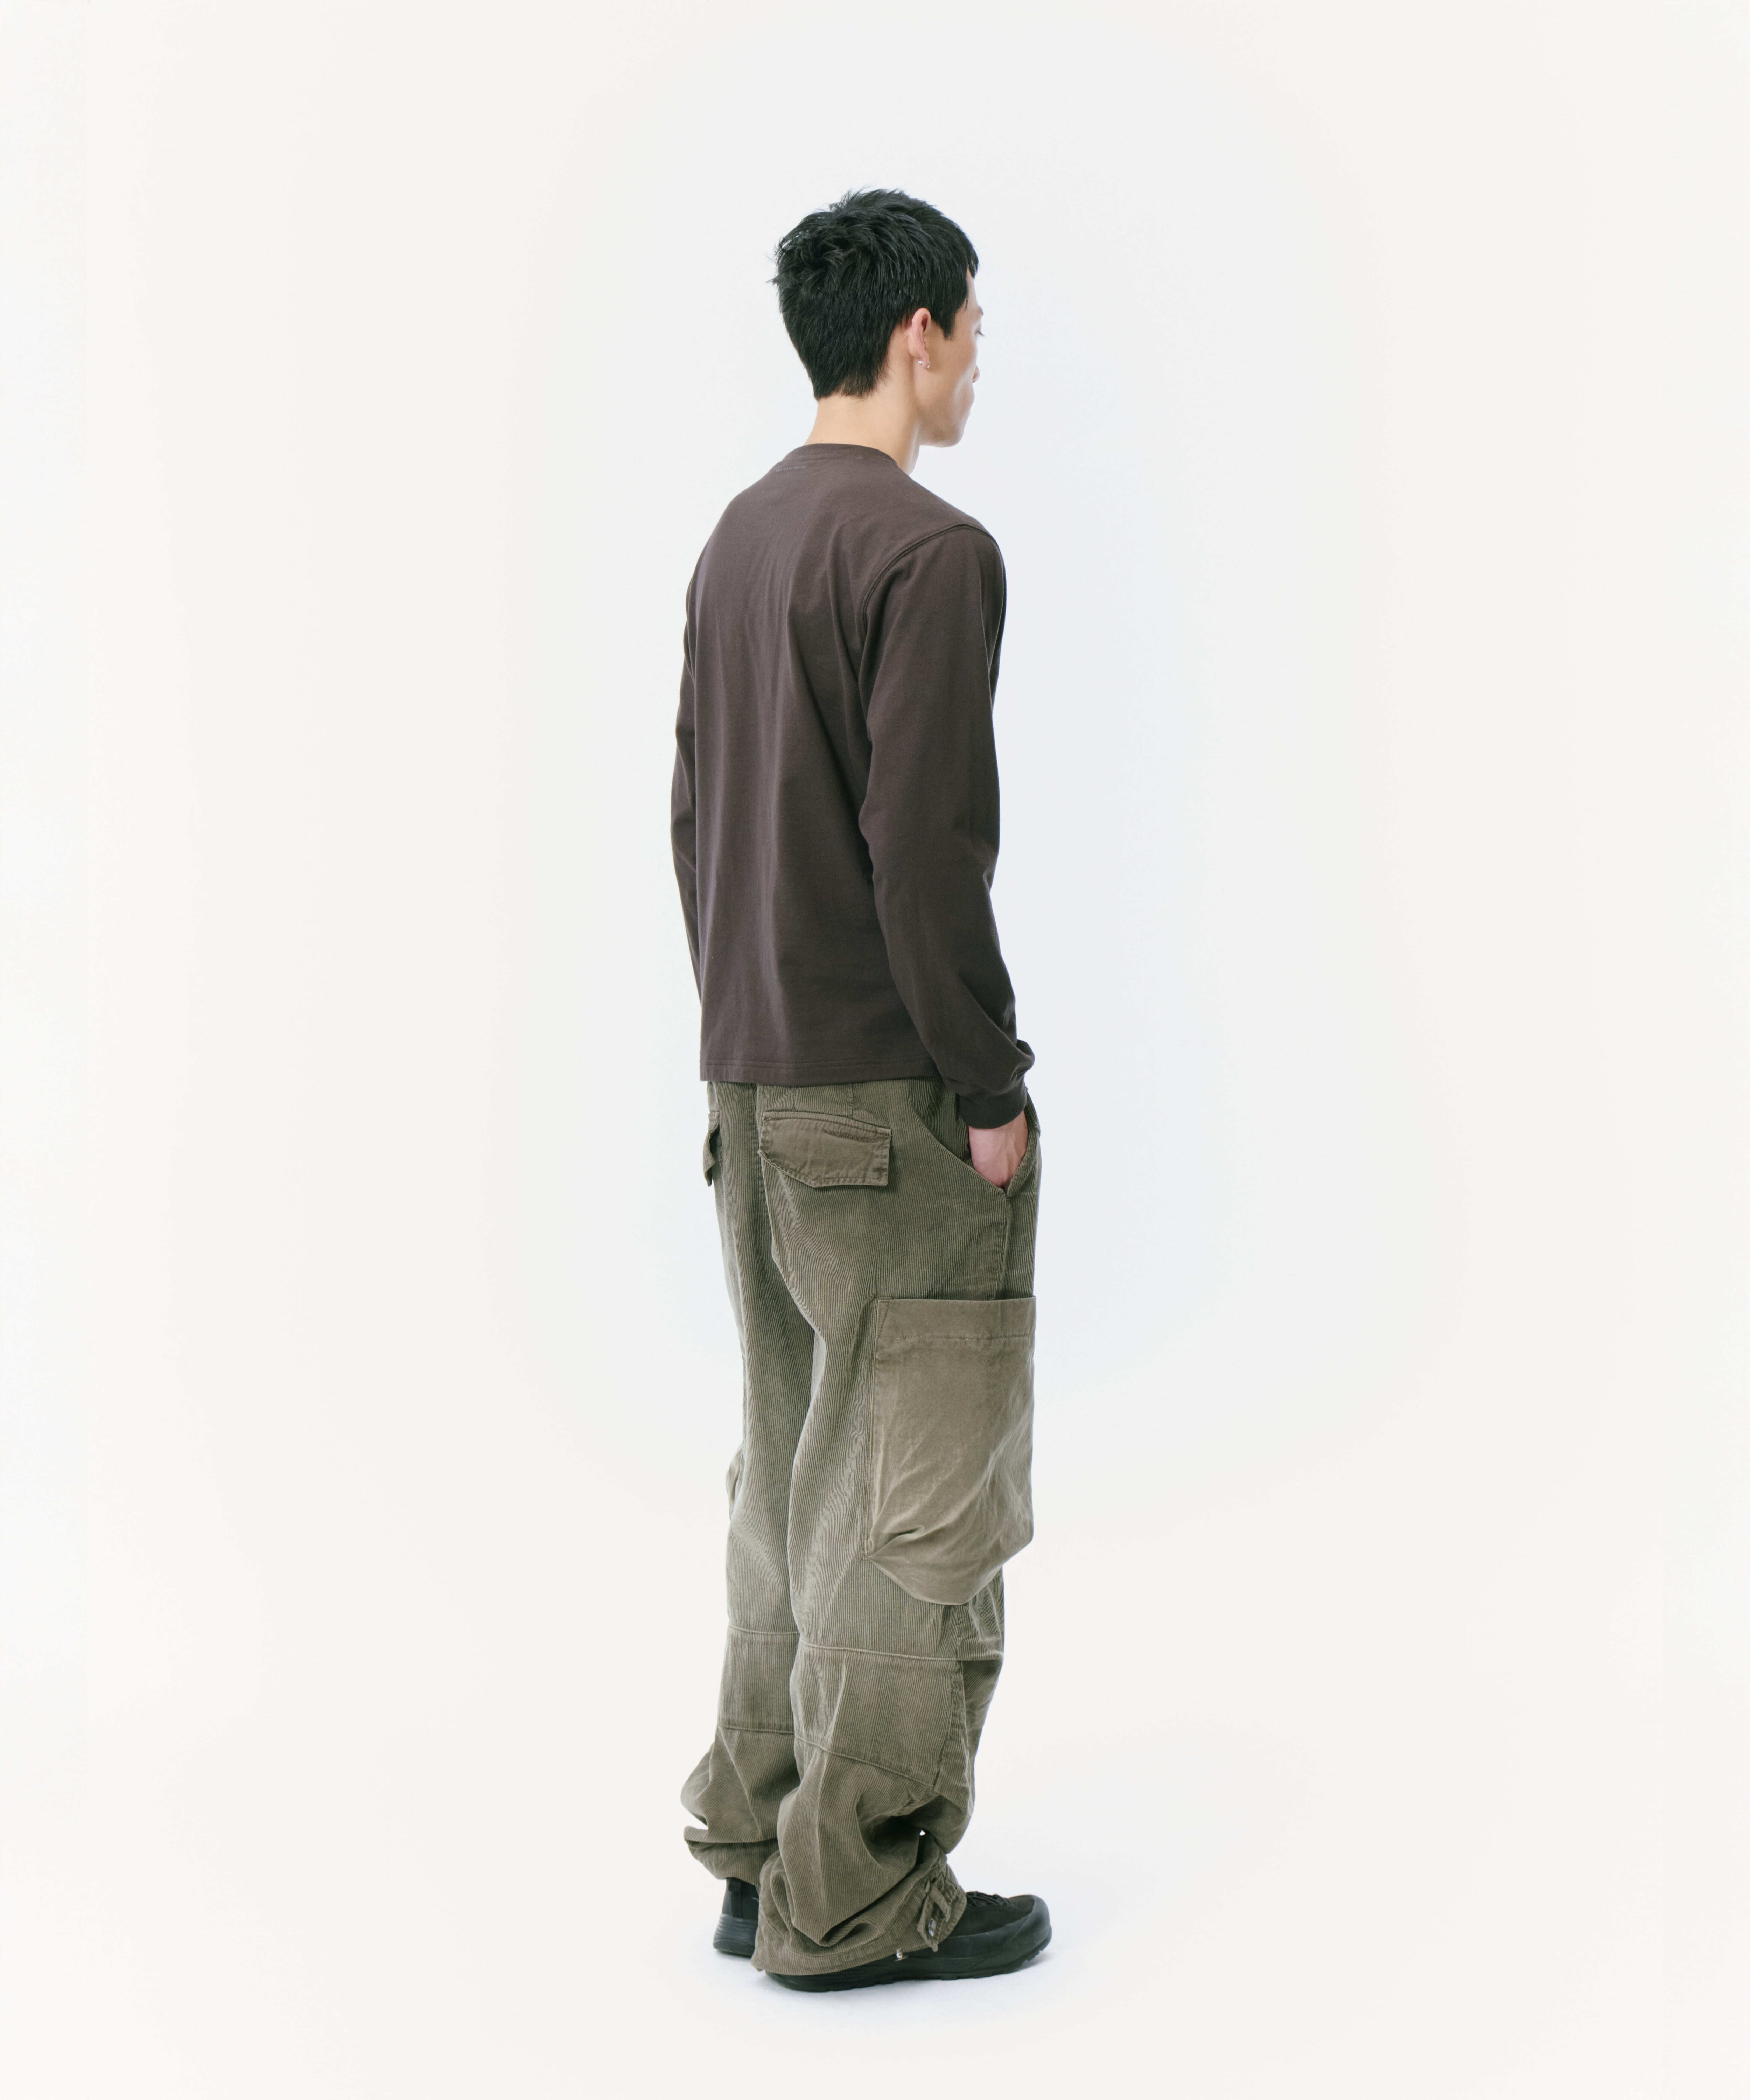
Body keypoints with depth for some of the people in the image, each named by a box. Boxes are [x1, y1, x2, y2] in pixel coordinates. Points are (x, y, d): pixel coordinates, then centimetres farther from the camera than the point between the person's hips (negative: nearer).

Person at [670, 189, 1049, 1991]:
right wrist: (992, 1088, -13)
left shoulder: (738, 538, 12)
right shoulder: (925, 550, -14)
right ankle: (859, 1897, 6)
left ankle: (758, 1853, 23)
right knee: (918, 1499, 0)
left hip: (753, 1083, 9)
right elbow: (925, 846, -19)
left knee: (790, 1473, 16)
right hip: (889, 1096, -9)